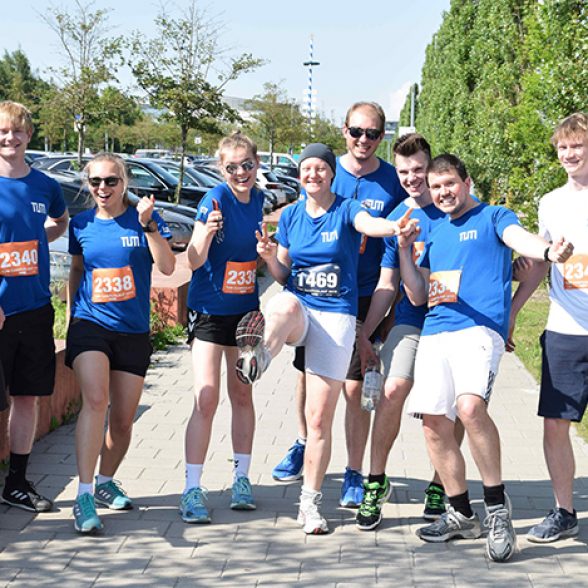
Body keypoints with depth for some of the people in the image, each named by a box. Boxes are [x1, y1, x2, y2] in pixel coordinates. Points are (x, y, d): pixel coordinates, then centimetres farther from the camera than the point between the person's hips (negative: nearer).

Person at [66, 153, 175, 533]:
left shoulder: (143, 219, 0)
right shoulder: (81, 225, 5)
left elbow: (167, 267, -12)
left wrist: (148, 225, -20)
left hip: (133, 331, 1)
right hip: (90, 325, -1)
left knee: (123, 419, 8)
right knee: (95, 400, -23)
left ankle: (105, 481, 33)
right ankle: (84, 495, -24)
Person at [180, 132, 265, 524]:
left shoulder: (258, 200, 2)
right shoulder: (216, 200, -15)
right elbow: (195, 260, -20)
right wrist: (206, 231, -39)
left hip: (246, 310, 5)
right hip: (209, 311, -5)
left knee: (242, 394, 12)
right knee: (206, 399, -10)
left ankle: (241, 478, 23)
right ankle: (192, 489, -4)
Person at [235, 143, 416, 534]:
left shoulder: (346, 209, -2)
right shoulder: (291, 216, 10)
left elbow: (367, 223, -27)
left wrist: (392, 227, -51)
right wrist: (270, 257, -8)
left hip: (336, 316, -2)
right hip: (298, 309, 2)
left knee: (320, 418, 0)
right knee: (284, 306, -42)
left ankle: (310, 503, 11)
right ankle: (259, 358, -25)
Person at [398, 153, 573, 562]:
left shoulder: (493, 217, 9)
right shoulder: (435, 235, 25)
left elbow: (518, 237, -15)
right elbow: (418, 296, 24)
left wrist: (548, 250, -38)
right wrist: (404, 249, 9)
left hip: (480, 328, -6)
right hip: (434, 334, 7)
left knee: (470, 405, -30)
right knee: (435, 425, 2)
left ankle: (497, 504, -15)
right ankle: (462, 515, 17)